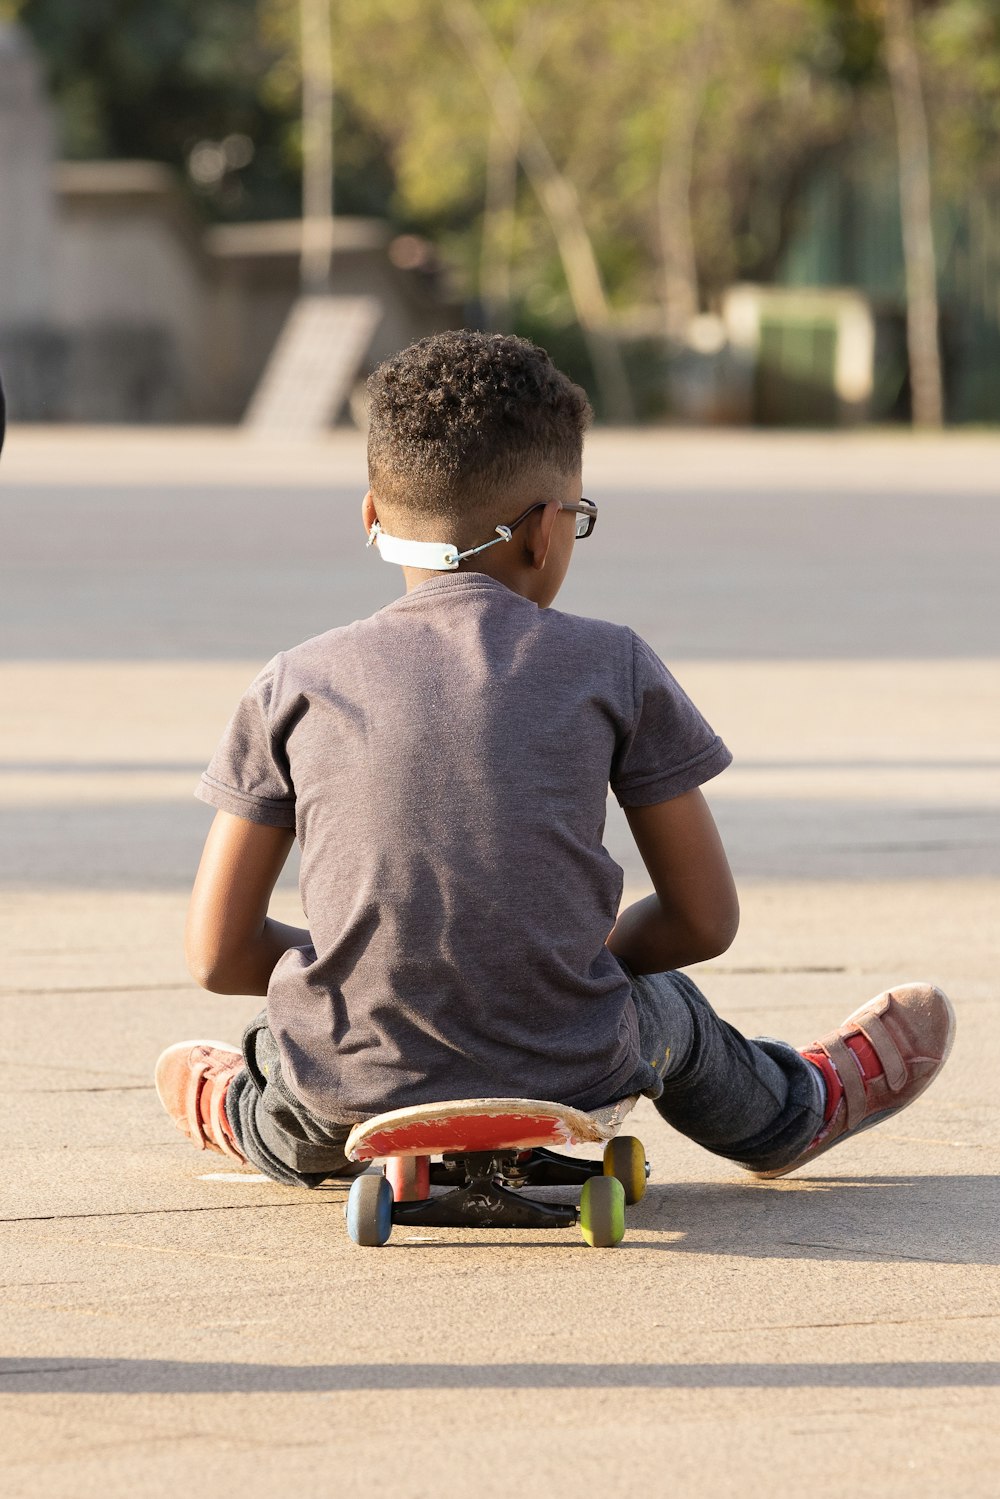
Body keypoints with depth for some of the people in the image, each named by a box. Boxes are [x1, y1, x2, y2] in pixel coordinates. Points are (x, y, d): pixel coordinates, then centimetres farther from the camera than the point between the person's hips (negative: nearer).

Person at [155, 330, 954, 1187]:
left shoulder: (296, 685, 0)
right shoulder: (612, 668, -1)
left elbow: (219, 955, 1)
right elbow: (705, 920, 6)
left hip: (345, 1109, -2)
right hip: (571, 1093, 2)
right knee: (667, 1012, 38)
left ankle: (237, 1116, 67)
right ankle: (793, 1109, 67)